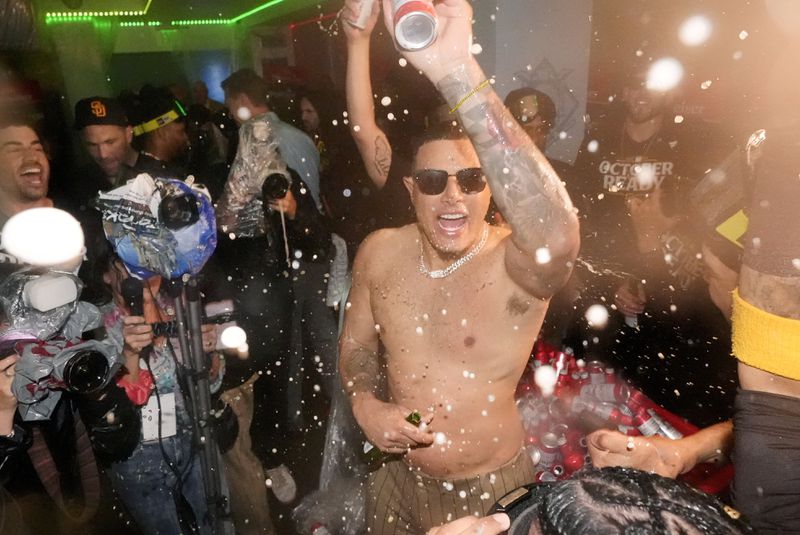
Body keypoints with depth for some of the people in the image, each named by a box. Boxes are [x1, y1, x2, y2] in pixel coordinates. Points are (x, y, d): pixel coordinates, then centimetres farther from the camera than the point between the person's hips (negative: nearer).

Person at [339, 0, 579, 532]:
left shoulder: (517, 264, -24)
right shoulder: (380, 252, -10)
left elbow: (559, 237, -49)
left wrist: (457, 71, -54)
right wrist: (364, 403, -15)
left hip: (491, 492, -3)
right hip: (398, 480, 4)